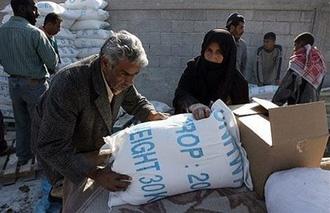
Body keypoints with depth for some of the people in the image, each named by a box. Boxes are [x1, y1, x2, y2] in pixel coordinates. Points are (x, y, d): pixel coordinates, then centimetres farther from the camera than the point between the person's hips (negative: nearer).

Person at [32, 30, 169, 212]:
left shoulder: (121, 77, -21)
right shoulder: (69, 83, -40)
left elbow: (135, 103, 1)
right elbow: (52, 146, -38)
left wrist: (153, 116, -20)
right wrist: (95, 174, -45)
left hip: (95, 139, 6)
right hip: (60, 146, -5)